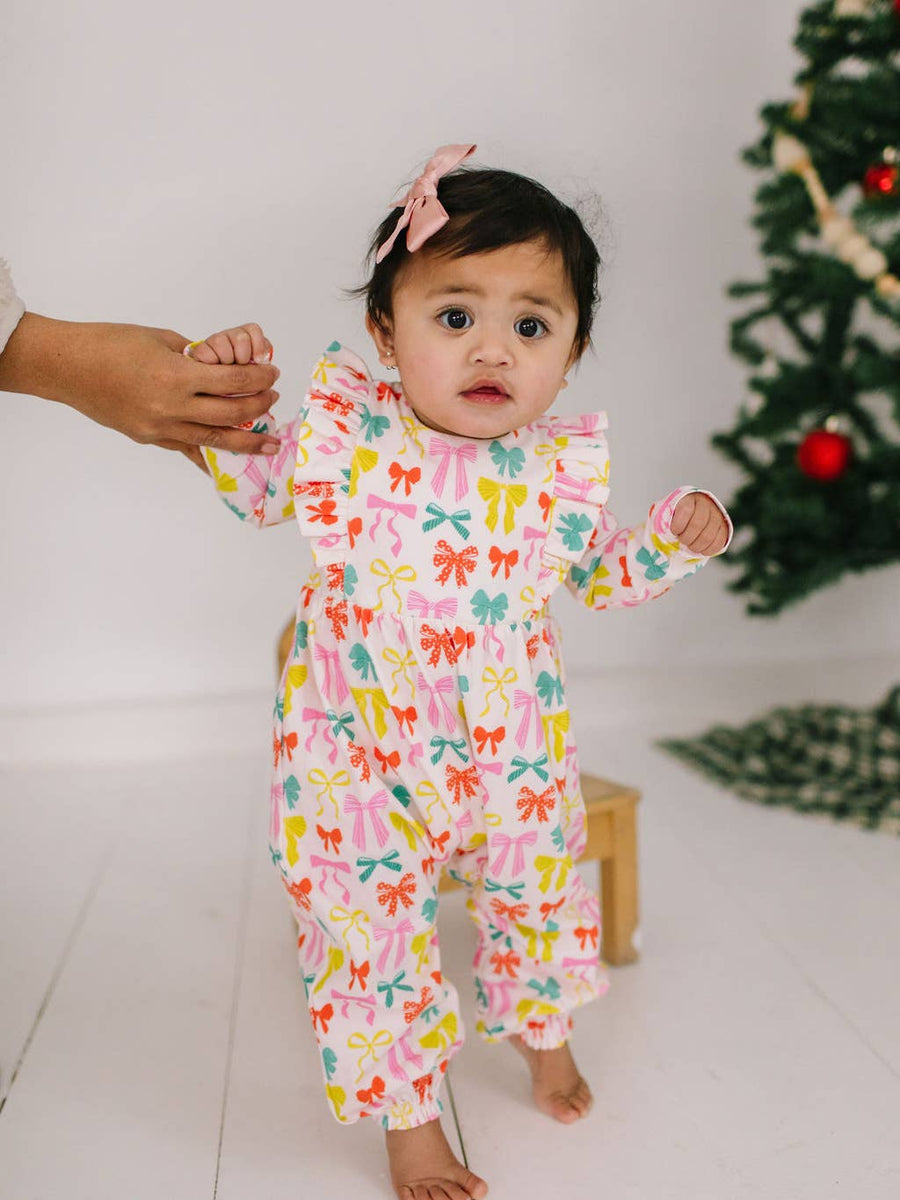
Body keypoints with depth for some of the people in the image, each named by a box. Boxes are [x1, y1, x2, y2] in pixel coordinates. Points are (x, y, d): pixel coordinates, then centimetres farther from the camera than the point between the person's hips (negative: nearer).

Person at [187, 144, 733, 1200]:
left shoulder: (562, 466, -8)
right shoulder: (340, 433, -14)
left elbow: (594, 574, 9)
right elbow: (252, 485, 4)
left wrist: (678, 536, -7)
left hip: (514, 757, 3)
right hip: (361, 762, -2)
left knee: (538, 895, 23)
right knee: (370, 936, 7)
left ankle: (543, 1033, 56)